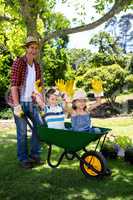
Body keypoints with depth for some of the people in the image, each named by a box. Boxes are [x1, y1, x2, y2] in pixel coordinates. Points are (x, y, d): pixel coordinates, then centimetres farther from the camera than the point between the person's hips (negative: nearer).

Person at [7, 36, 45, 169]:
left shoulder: (37, 66, 10)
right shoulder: (18, 63, -9)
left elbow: (40, 85, 13)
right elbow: (14, 85, -16)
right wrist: (17, 105, -21)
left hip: (31, 102, 6)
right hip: (19, 102, -6)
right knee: (22, 132, -2)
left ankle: (34, 154, 22)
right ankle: (23, 159, 16)